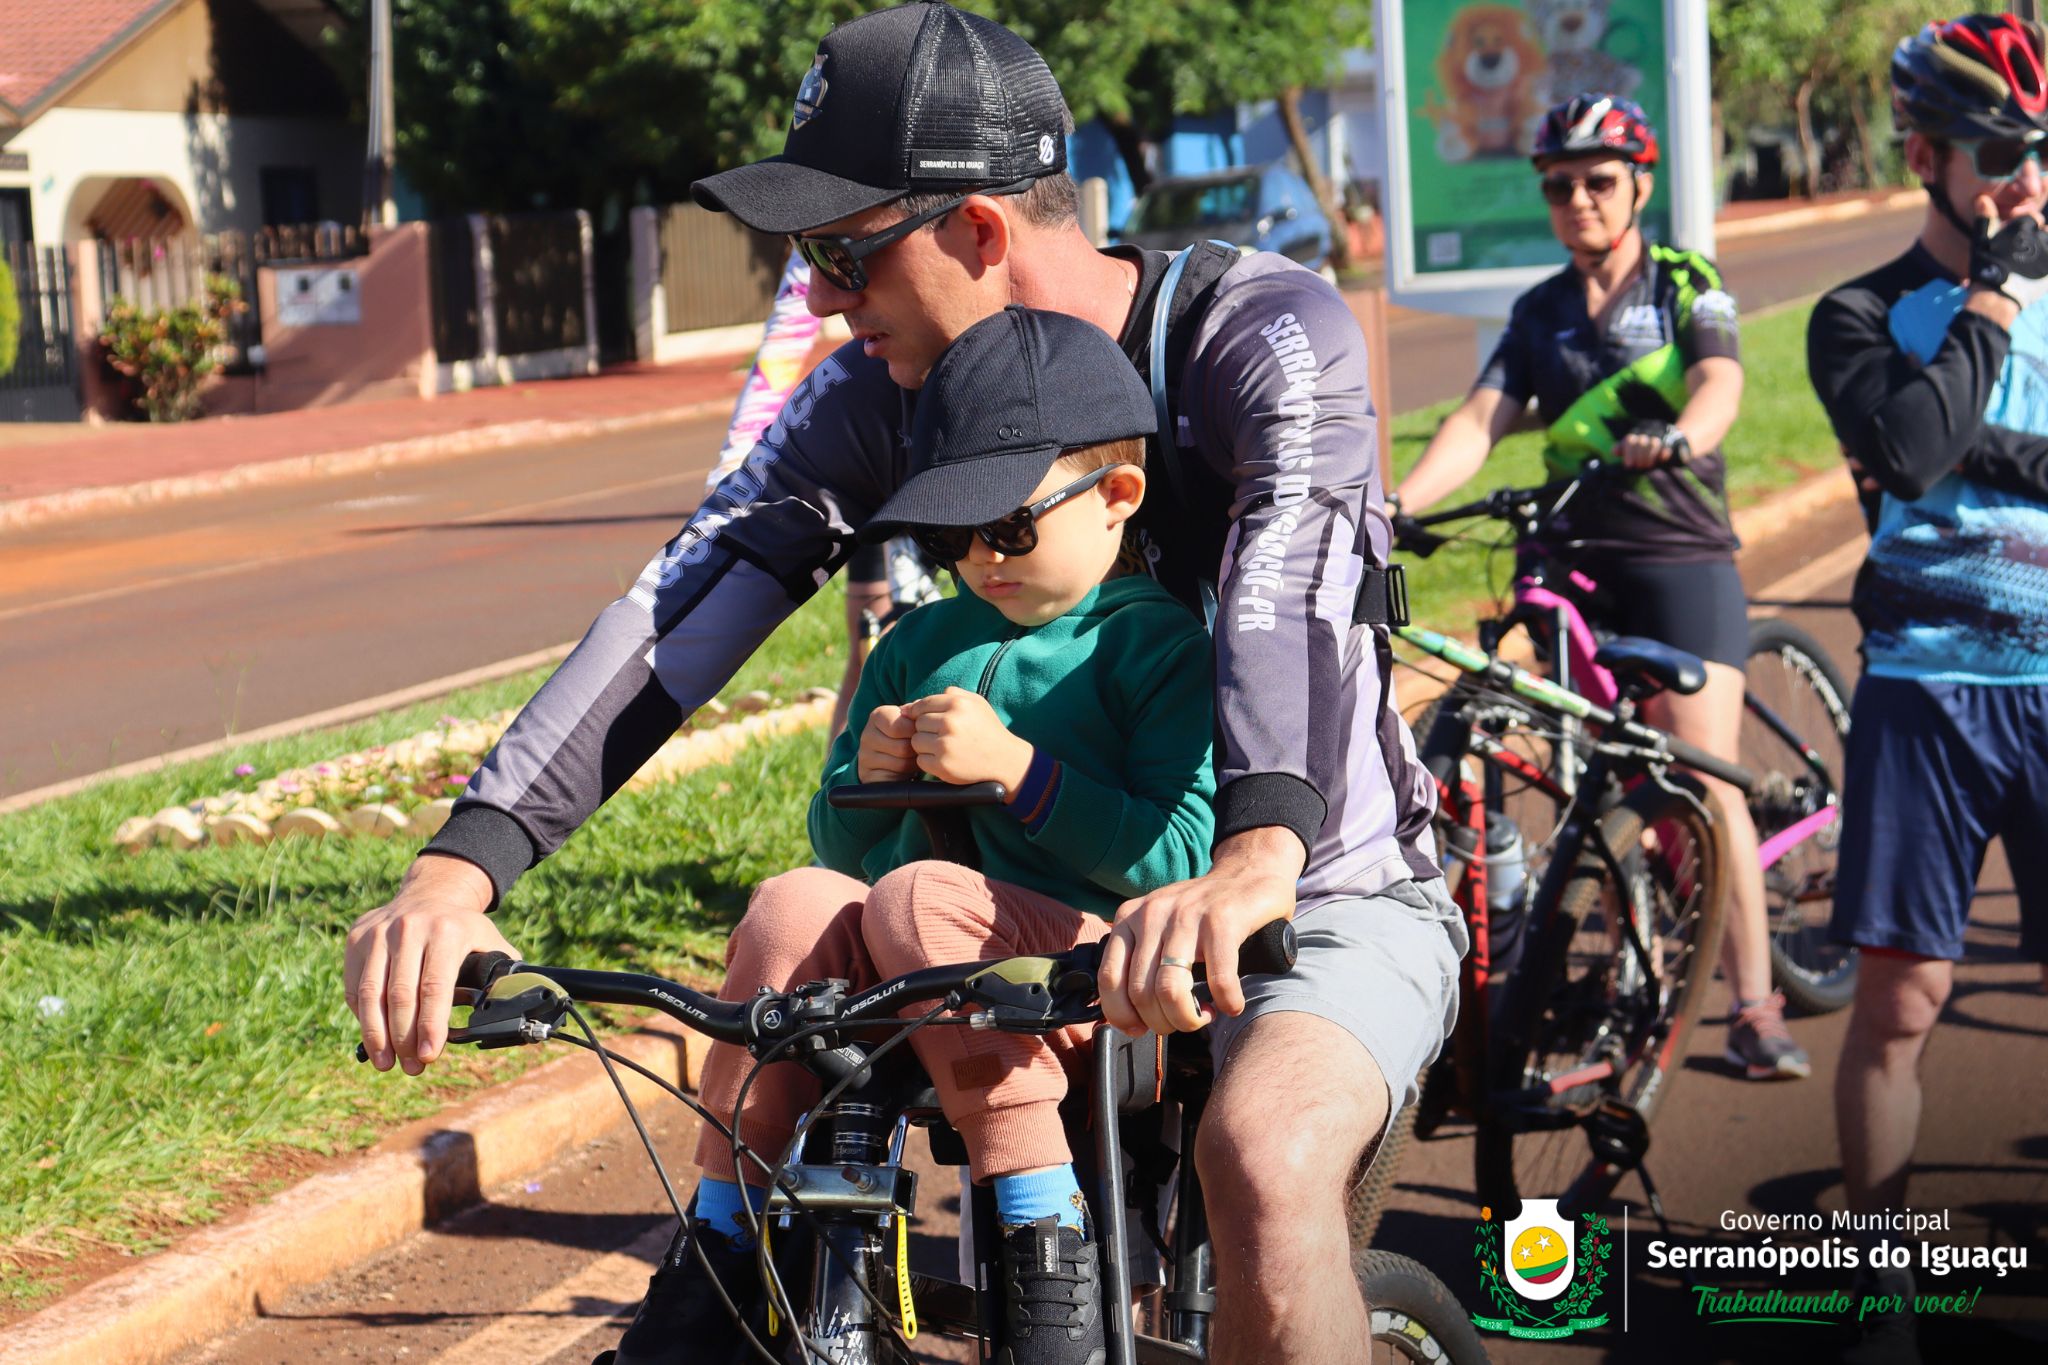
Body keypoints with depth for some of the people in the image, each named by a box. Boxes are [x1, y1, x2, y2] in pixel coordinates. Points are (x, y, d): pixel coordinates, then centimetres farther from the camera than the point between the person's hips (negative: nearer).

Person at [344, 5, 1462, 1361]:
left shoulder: (1266, 329, -21)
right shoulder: (891, 386, -7)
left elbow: (1292, 572, -40)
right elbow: (687, 599, -15)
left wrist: (1254, 857, -59)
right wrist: (463, 864, -28)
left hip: (1331, 895, -5)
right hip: (1066, 895, 5)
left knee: (1263, 1158, -35)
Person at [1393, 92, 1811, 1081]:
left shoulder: (1687, 285, 3)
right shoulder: (1540, 314, 12)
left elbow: (1718, 382, -15)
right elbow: (1480, 420, 0)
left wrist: (1678, 436, -40)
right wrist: (1398, 500, -19)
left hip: (1682, 555, -4)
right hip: (1576, 563, 4)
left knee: (1702, 780, -12)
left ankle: (1755, 1006, -10)